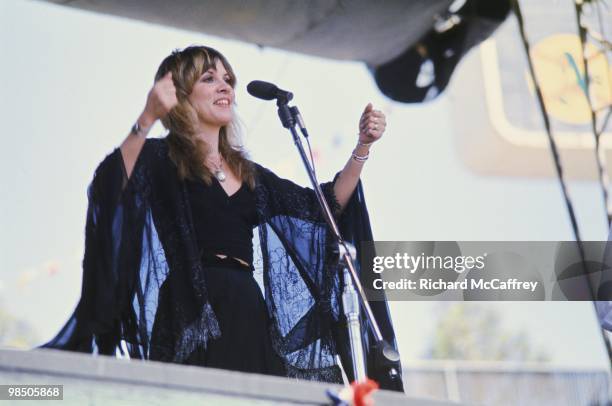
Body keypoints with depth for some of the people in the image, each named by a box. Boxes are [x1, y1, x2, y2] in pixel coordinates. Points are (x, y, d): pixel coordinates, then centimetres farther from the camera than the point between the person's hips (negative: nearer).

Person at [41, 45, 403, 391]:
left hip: (248, 317, 6)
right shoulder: (161, 159, 3)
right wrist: (147, 119, -31)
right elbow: (113, 188, -19)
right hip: (191, 318, -5)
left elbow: (324, 206, 22)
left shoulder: (248, 174, 21)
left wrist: (362, 148, 13)